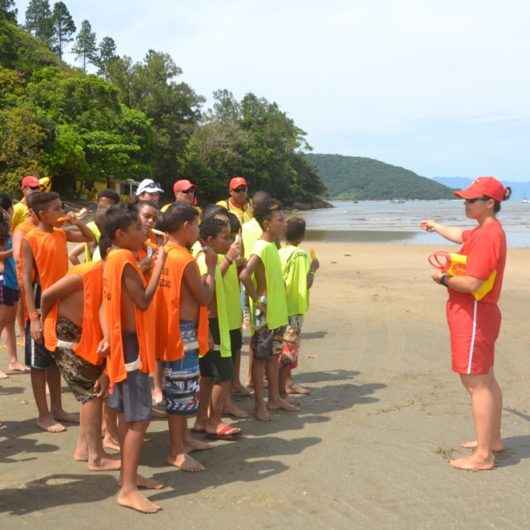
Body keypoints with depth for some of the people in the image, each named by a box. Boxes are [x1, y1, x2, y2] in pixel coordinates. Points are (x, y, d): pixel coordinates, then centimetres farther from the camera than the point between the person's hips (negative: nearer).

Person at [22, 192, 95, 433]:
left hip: (61, 307, 6)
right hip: (41, 308, -6)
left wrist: (75, 221, 0)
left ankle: (57, 408, 28)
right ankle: (43, 415, 14)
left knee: (56, 360, 16)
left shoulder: (62, 233, 4)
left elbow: (90, 238, 19)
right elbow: (27, 279, -14)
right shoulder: (30, 239, -13)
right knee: (39, 363, 5)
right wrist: (33, 317, -18)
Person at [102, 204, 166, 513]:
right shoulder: (124, 260, -17)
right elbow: (143, 301, -21)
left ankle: (131, 475, 25)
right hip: (131, 344, -10)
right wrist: (159, 265, -15)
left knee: (129, 416, 16)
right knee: (139, 418, -9)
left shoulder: (116, 259, 12)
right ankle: (128, 490, -7)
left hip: (126, 342, 10)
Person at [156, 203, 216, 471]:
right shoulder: (186, 260, -19)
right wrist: (211, 267, -2)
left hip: (169, 328, 9)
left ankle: (184, 437, 33)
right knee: (181, 389, -1)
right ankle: (176, 451, 7)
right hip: (182, 331, -9)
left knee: (178, 387, 19)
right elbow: (205, 297, -11)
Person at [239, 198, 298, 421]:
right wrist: (256, 300, -21)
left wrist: (278, 296, 15)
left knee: (274, 355, 17)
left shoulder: (273, 246, 9)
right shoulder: (261, 248, -20)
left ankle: (274, 398, 28)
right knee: (260, 357, 2)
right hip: (265, 314, -9)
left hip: (278, 312, 9)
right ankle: (260, 404, 11)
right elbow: (244, 275, -31)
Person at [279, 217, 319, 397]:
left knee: (284, 347, 19)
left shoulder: (280, 253, 4)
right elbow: (307, 283, -18)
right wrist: (313, 268, -1)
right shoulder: (301, 255, -15)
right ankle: (281, 392, -1)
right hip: (294, 309, -7)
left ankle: (288, 383, 33)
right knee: (289, 350, -2)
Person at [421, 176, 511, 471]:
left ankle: (483, 456, -1)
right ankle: (493, 439, 31)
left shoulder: (488, 236, -22)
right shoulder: (484, 231, 9)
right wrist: (435, 227, 49)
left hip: (474, 318, -11)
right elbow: (461, 236, 33)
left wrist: (443, 279, -11)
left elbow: (471, 283, -29)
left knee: (476, 384, -6)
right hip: (478, 315, 11)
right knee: (486, 380, 19)